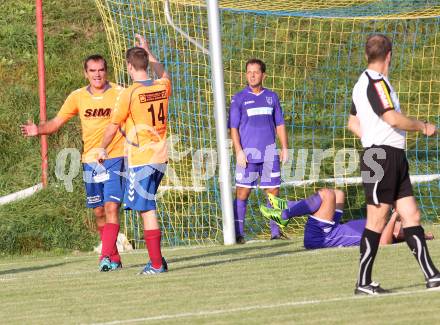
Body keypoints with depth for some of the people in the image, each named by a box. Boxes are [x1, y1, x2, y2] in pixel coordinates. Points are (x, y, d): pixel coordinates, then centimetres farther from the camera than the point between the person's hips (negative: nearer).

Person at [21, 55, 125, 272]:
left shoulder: (119, 93, -3)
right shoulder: (78, 97, 6)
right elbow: (56, 122, 8)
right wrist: (38, 130, -12)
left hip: (114, 158, -4)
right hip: (90, 162, 4)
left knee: (111, 207, -16)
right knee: (99, 212, 9)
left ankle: (107, 257, -22)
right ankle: (114, 258, 21)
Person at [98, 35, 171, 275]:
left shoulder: (129, 94, -14)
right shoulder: (162, 87, 3)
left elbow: (113, 127, -3)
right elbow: (163, 74, 31)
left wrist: (103, 149, 14)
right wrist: (147, 52, 42)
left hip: (140, 159, -7)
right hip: (160, 158, 7)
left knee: (147, 211, -5)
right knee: (148, 208, 17)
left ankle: (156, 264, -7)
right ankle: (156, 259, 16)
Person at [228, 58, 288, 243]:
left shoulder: (271, 97, 11)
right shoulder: (239, 99, 1)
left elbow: (279, 124, 16)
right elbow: (233, 127, -1)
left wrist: (284, 147, 8)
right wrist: (239, 151, -10)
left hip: (269, 152, 3)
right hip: (248, 153, -3)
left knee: (273, 191, 5)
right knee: (242, 192, -6)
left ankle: (275, 231, 12)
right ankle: (238, 234, -3)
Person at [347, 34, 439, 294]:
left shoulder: (364, 82, 18)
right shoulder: (376, 82, -13)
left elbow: (353, 123, 26)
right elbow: (393, 118, -20)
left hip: (395, 158, 10)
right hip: (381, 158, -10)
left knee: (412, 215, 5)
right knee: (377, 221, -6)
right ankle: (363, 283, 0)